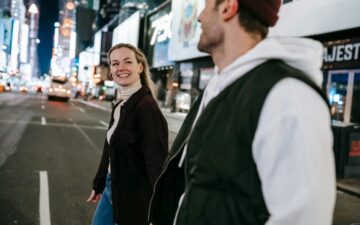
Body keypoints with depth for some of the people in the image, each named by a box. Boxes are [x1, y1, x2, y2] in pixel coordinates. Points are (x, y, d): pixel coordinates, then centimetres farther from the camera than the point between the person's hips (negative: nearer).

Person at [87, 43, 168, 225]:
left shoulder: (147, 107, -20)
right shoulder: (119, 106, 7)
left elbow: (157, 163, -25)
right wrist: (99, 185, 22)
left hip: (133, 198, -8)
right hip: (111, 190, 8)